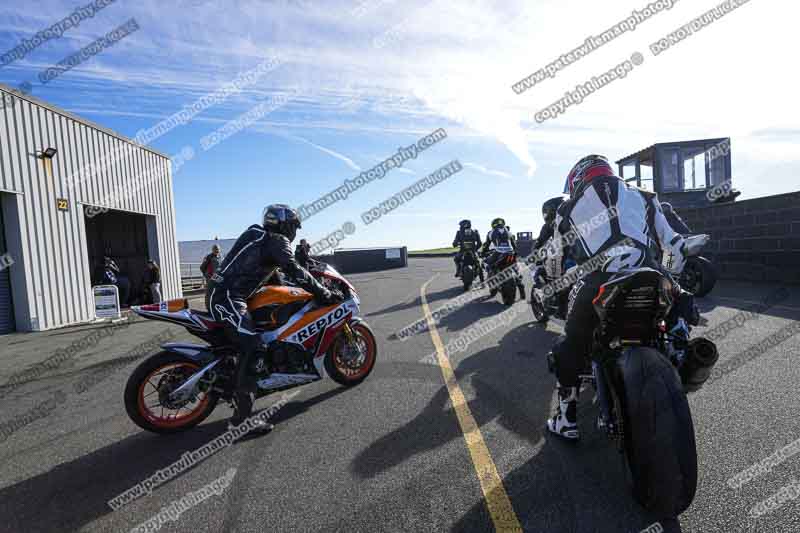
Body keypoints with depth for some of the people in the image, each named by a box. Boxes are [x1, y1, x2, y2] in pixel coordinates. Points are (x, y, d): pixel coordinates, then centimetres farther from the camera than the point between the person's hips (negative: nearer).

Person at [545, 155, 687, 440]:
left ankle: (567, 421, 24)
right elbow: (673, 243, 26)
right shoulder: (642, 197, 25)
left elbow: (558, 260, 24)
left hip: (597, 286, -3)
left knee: (571, 347, 18)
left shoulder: (569, 208, 19)